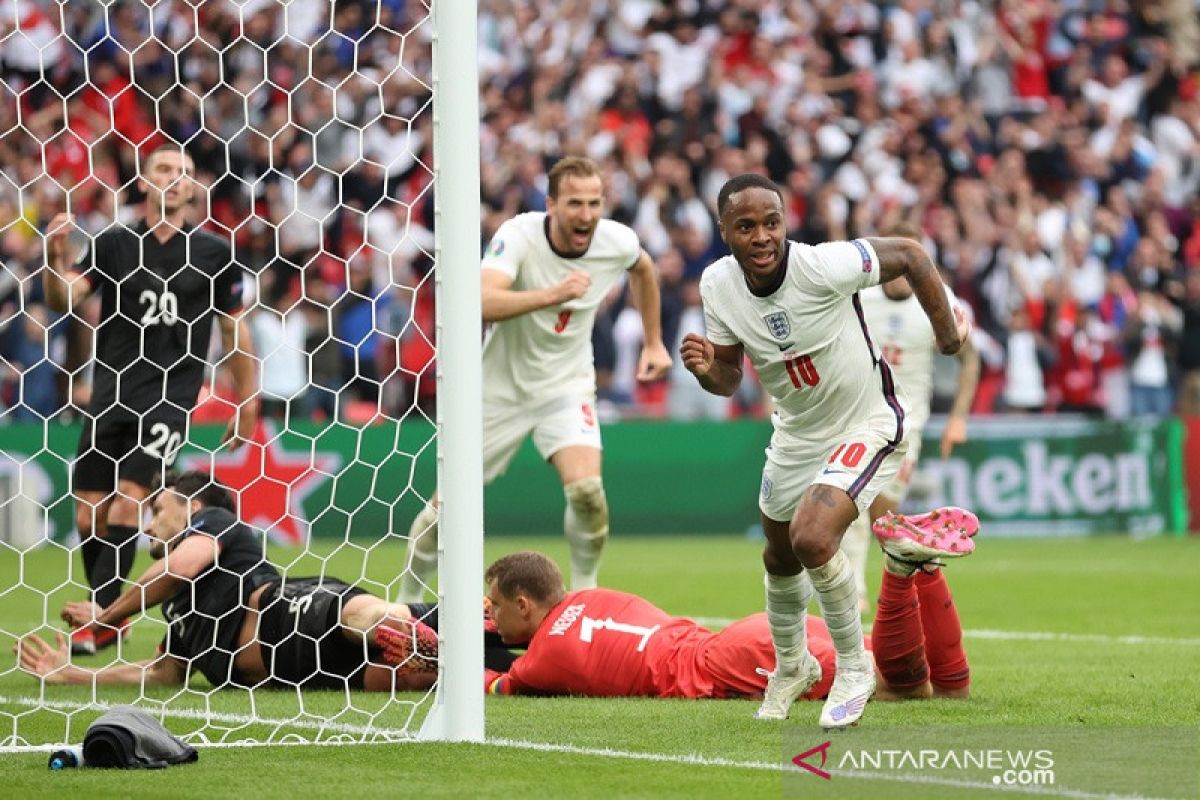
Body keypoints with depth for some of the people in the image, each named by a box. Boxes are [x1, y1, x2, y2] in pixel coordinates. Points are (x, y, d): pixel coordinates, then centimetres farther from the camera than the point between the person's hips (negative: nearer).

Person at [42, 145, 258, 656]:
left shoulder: (214, 253, 3)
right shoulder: (114, 244, 4)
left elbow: (235, 329, 11)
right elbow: (63, 300, -6)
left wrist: (247, 402, 10)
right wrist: (56, 258, -25)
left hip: (170, 397, -3)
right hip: (111, 394, 3)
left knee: (126, 503, -16)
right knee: (89, 516, 1)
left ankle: (99, 616, -14)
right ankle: (110, 616, 17)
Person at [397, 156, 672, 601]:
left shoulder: (618, 242, -12)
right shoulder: (518, 236, -25)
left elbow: (643, 269, 15)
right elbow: (481, 303, -42)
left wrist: (653, 342, 17)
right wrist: (553, 294, -51)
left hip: (567, 385, 2)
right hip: (501, 387, -1)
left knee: (586, 489, -23)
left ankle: (584, 594, 0)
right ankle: (407, 600, 27)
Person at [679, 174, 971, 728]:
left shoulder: (823, 267, -31)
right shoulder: (718, 285, -14)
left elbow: (910, 255, -15)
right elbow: (729, 378, -2)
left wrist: (947, 331, -5)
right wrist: (705, 370, -25)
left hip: (866, 427, -7)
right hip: (795, 433, 7)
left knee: (812, 538, -26)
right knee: (780, 558, 22)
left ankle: (854, 668, -3)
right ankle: (791, 666, 51)